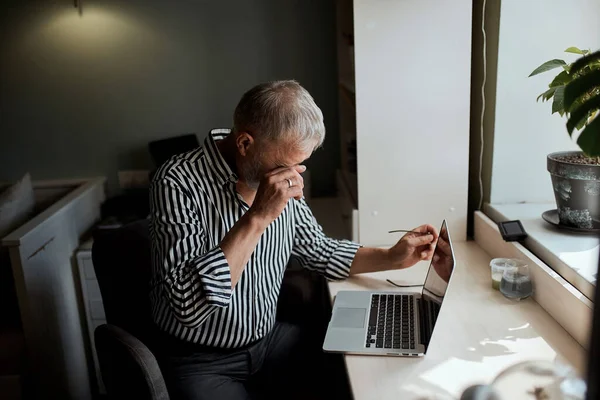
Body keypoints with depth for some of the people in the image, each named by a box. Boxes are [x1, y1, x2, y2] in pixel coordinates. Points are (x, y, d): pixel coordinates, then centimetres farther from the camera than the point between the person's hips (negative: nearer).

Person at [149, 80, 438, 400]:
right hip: (203, 362, -5)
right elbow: (189, 305, -33)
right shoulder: (179, 184, -23)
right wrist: (257, 217, -35)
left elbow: (319, 252, 10)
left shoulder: (281, 183, -3)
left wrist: (393, 258, -1)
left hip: (271, 338, 6)